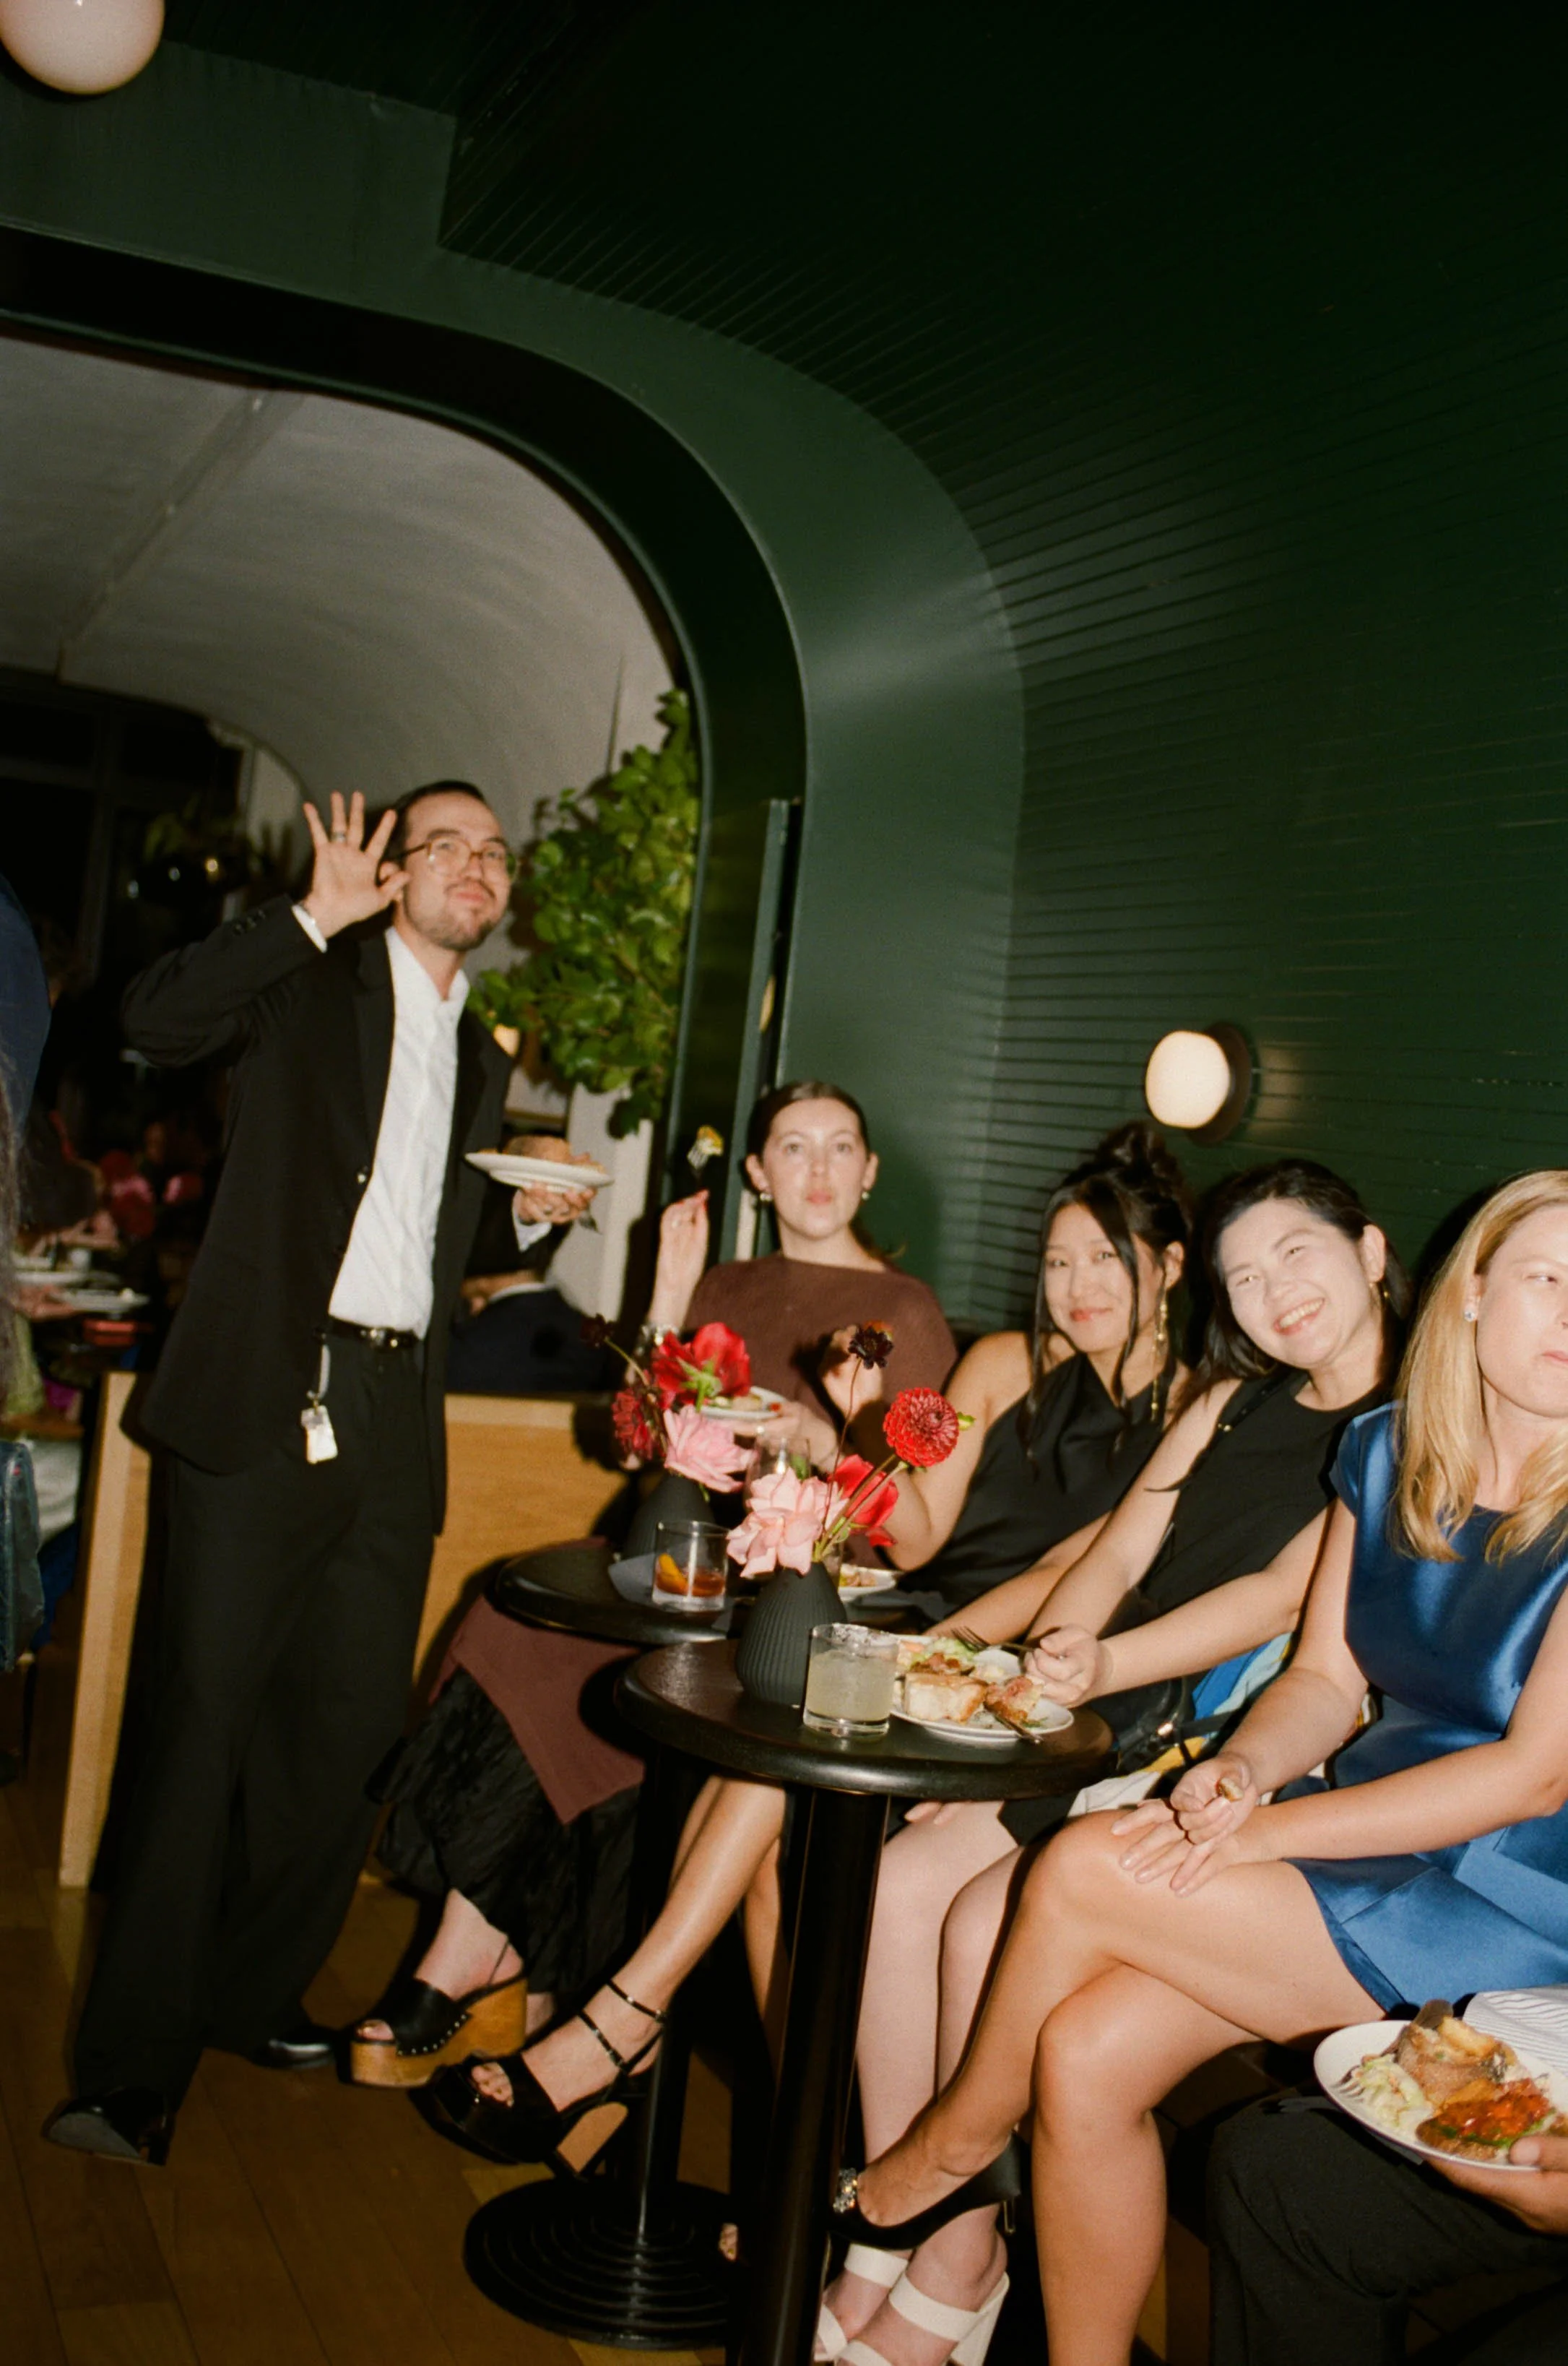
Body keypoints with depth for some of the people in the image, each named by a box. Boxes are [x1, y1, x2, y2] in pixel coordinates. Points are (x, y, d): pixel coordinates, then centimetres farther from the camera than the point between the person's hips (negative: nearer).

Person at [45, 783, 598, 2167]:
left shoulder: (479, 1060, 22)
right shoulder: (317, 980, 4)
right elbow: (158, 1021, -16)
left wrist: (535, 1213, 12)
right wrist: (317, 912, -17)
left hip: (396, 1424, 6)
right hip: (270, 1400, -6)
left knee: (352, 1727, 7)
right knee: (208, 1724, -5)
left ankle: (257, 1996, 24)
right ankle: (135, 2066, 2)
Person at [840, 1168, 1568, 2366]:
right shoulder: (1386, 1452, 4)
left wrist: (1263, 1830, -18)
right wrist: (1236, 1773, -13)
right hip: (1365, 1832, 6)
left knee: (1080, 1872, -18)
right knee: (1086, 2053, -15)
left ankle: (949, 2149, 8)